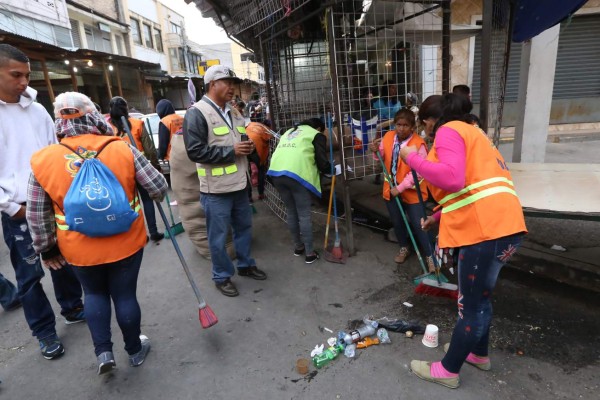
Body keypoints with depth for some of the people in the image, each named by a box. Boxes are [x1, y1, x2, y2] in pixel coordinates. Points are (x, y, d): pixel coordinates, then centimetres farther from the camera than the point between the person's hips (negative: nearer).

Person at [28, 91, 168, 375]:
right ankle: (135, 350, 35)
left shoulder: (43, 160, -8)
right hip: (126, 243, -1)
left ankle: (103, 351, 24)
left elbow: (37, 216, -2)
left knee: (94, 293, 26)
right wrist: (152, 195, 14)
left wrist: (47, 248, 12)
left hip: (80, 250, 1)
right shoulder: (122, 149, -13)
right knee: (125, 295, 16)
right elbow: (159, 188, -9)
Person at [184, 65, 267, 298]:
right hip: (216, 189, -8)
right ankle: (222, 277, 23)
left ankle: (245, 265, 38)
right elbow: (195, 151, -21)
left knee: (244, 227, 19)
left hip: (239, 184, 8)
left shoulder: (233, 112, 13)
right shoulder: (197, 113, -12)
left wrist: (248, 146, 1)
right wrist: (232, 151, -20)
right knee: (219, 236, 5)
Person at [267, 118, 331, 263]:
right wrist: (331, 169, 26)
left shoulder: (290, 132, 32)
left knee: (291, 212, 19)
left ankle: (298, 247, 32)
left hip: (277, 172, 6)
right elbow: (322, 163, 5)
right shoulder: (317, 135, 13)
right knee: (304, 215, 5)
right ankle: (309, 253, 13)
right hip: (297, 174, -6)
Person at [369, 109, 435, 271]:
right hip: (391, 189, 5)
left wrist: (400, 188, -24)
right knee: (397, 222, 18)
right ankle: (404, 248, 42)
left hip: (411, 192, -5)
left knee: (418, 225, -1)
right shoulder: (388, 137, -3)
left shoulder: (418, 144, -20)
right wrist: (377, 149, -9)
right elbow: (384, 156, 13)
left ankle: (430, 256, 18)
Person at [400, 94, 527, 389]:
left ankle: (448, 370, 22)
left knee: (472, 305, 4)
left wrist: (413, 159, -12)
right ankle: (479, 353, 43)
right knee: (479, 297, 24)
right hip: (499, 224, 10)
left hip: (487, 229, -10)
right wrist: (437, 217, 25)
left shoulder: (449, 130, -5)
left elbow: (453, 179, -23)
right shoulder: (469, 132, 26)